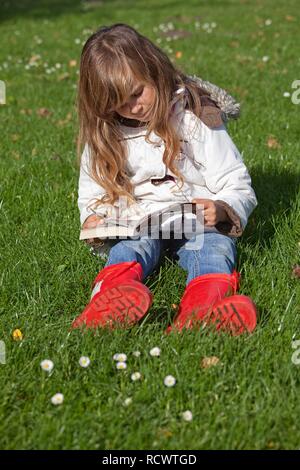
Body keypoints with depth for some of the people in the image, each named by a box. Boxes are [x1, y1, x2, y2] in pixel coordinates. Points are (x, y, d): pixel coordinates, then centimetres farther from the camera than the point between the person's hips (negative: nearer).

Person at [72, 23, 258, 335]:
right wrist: (92, 219, -7)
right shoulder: (103, 138, 7)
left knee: (216, 247, -35)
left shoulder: (198, 119, -2)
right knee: (128, 249, -32)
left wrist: (221, 209, -26)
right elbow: (91, 194, 17)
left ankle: (199, 313, -66)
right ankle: (115, 301, -64)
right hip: (135, 225, 2)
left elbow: (238, 188, -3)